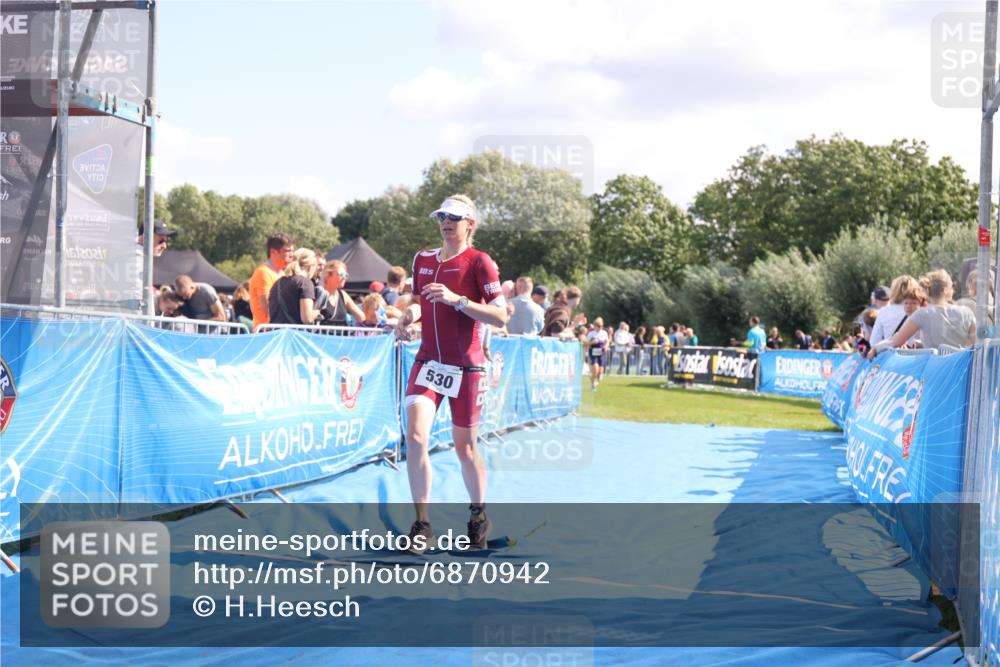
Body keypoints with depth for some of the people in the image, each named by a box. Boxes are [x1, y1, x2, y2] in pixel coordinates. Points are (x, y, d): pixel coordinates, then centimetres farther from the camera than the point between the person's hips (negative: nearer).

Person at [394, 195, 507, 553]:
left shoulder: (479, 261, -7)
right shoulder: (422, 259, 10)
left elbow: (500, 316, -14)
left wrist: (456, 299, -24)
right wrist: (409, 314, 2)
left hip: (466, 367, -4)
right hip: (428, 361, 4)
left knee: (465, 447, 7)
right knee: (415, 435, -15)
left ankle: (479, 517, 30)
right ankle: (422, 524, -8)